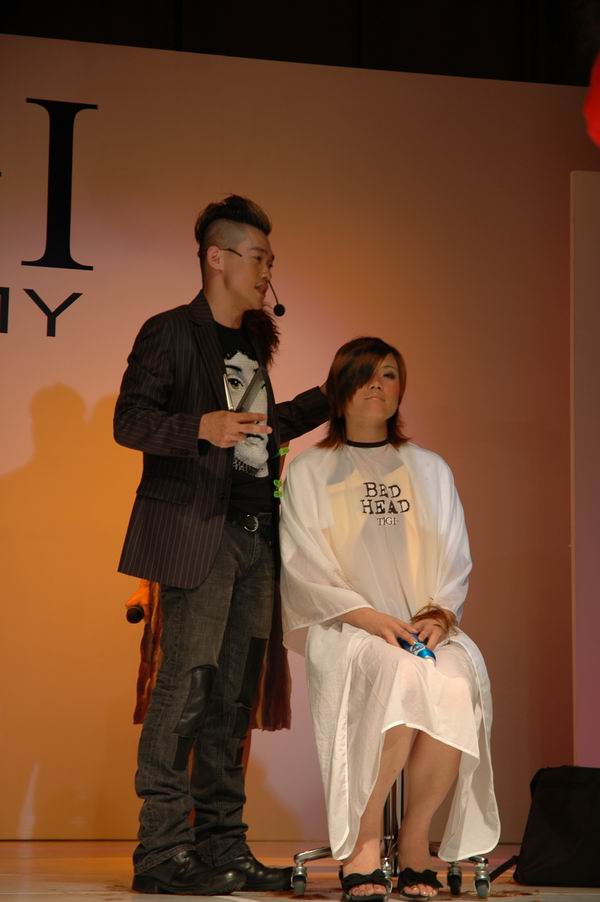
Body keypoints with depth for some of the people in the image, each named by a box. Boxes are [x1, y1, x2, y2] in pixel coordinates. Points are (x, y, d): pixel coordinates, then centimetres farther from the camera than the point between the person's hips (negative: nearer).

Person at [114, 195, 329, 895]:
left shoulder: (252, 341, 22)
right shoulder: (171, 333, -2)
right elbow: (128, 421, -11)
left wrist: (330, 398, 27)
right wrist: (202, 427, -27)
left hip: (256, 537, 8)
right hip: (198, 534, -8)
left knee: (233, 696, 8)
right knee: (186, 685, -12)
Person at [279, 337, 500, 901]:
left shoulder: (430, 470, 22)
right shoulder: (309, 472, 12)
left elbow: (455, 559, 15)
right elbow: (303, 566, 1)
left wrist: (439, 612, -7)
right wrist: (370, 618, -14)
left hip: (425, 627, 3)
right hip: (340, 626, -3)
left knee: (456, 682, -33)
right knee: (398, 675, -37)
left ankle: (415, 839, -19)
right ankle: (362, 845, -26)